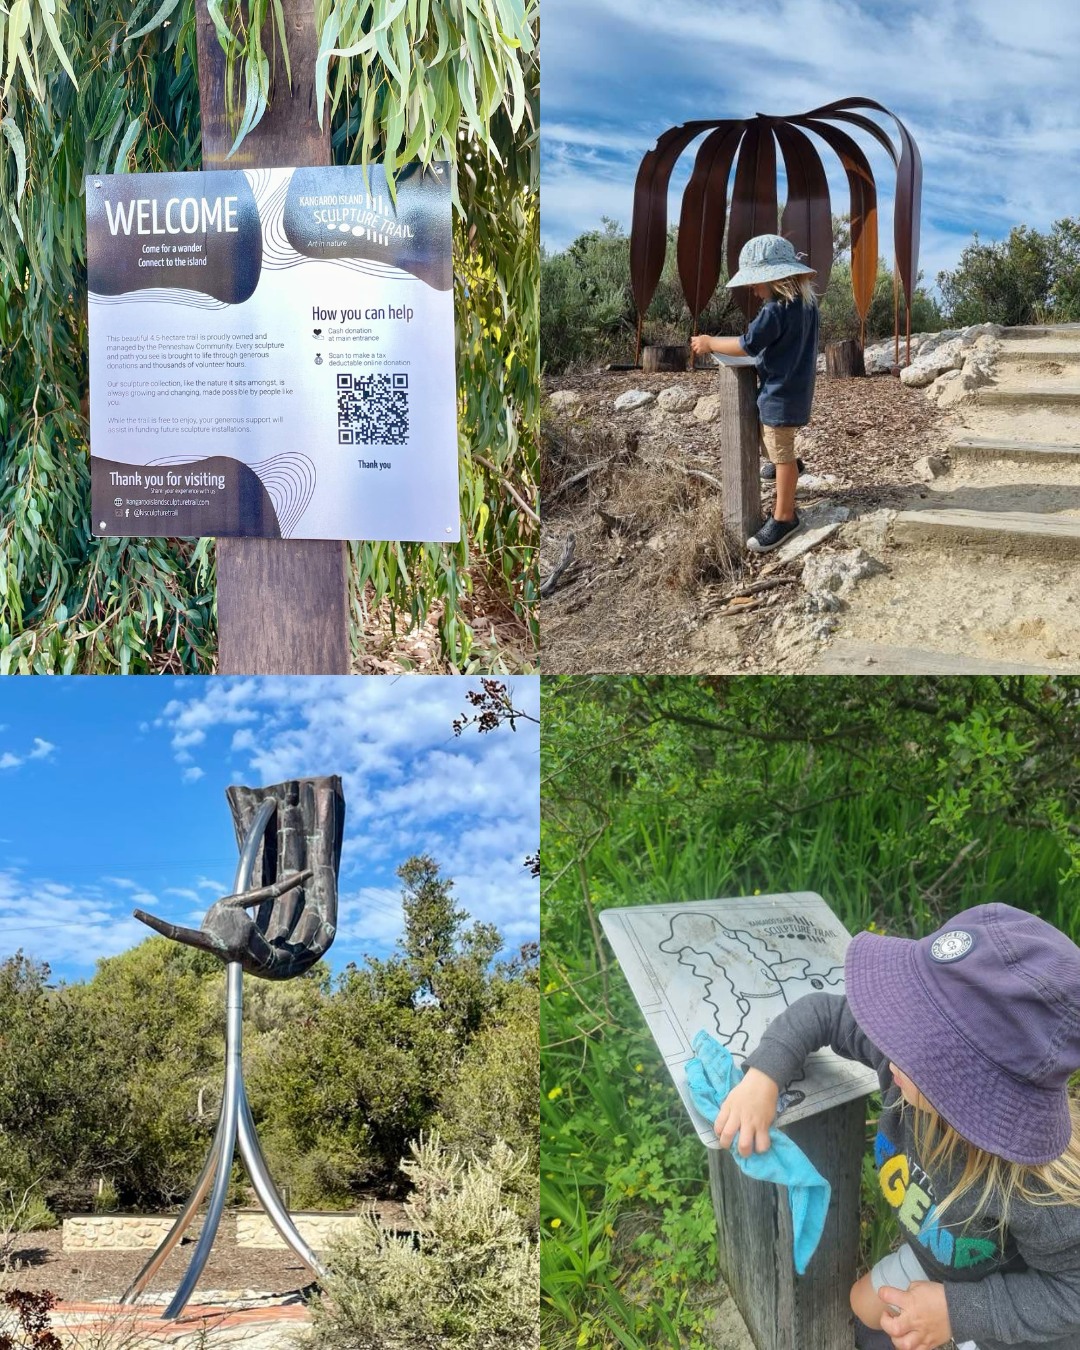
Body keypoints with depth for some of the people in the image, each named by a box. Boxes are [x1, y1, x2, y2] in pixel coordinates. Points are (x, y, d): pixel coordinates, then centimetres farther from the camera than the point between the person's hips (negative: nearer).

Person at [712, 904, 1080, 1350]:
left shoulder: (1042, 1189, -46)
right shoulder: (914, 1055, -33)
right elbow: (821, 1012, -18)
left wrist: (956, 1310, -29)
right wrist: (763, 1075, -33)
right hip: (936, 1256, 5)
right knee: (865, 1306, 26)